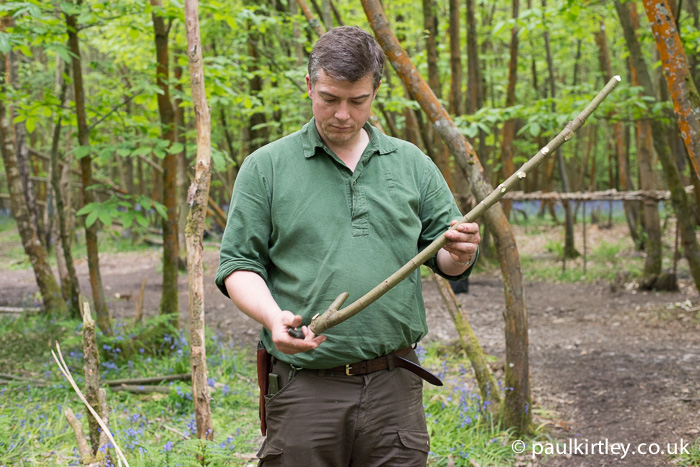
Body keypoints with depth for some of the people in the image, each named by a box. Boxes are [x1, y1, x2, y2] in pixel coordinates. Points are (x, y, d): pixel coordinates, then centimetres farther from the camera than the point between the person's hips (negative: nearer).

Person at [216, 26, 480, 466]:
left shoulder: (412, 164, 12)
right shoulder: (266, 168, 4)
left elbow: (445, 258, 16)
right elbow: (239, 265, 2)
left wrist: (459, 255, -8)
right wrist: (273, 317, -18)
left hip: (395, 384, 2)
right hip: (304, 389, -2)